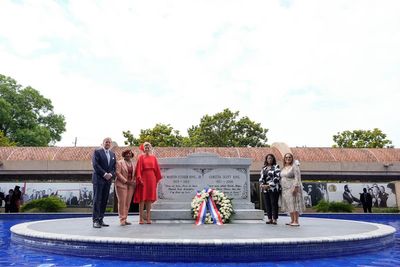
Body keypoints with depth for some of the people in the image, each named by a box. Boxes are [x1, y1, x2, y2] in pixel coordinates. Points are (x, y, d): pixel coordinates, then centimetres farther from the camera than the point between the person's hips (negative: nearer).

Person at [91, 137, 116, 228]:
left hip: (108, 180, 5)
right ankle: (95, 221, -6)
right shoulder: (97, 152, 1)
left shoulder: (112, 154, 18)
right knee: (97, 199, -7)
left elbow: (114, 167, 15)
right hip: (98, 179, -5)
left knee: (104, 200, 5)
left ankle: (100, 220, 10)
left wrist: (111, 174, -5)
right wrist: (104, 174, -14)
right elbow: (95, 165, -9)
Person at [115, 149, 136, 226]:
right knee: (122, 202, -5)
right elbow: (118, 173, -8)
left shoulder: (133, 163, 16)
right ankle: (122, 220, -1)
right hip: (122, 184, -4)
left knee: (128, 203, 3)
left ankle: (125, 219, 8)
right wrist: (126, 181, -13)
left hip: (131, 185, 4)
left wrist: (134, 182, -1)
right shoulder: (119, 162, 2)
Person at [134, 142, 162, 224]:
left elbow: (157, 169, 11)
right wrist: (139, 178, -12)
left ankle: (148, 218, 10)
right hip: (143, 178, -3)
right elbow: (138, 168, -2)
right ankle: (141, 218, 3)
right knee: (142, 199, -2)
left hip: (151, 179, 3)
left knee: (149, 199, 5)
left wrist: (157, 179, 6)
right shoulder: (141, 157, 3)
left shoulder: (153, 158, 10)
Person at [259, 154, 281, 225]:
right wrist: (261, 184, -6)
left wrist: (269, 185, -15)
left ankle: (274, 219, 4)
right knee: (267, 204, 7)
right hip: (265, 189, 5)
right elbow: (261, 177, 14)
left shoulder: (276, 167, -1)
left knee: (274, 203, -3)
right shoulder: (264, 168, 16)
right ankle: (269, 218, 15)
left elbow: (277, 178, -10)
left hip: (274, 188, -5)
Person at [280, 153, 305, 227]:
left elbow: (297, 178, -15)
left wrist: (296, 187, -22)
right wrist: (281, 187, 14)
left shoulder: (294, 166, -8)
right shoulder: (284, 168, 15)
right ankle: (292, 220, 14)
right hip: (286, 189, 8)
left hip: (293, 188, -8)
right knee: (289, 205, 8)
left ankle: (296, 221, -8)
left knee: (294, 204, -9)